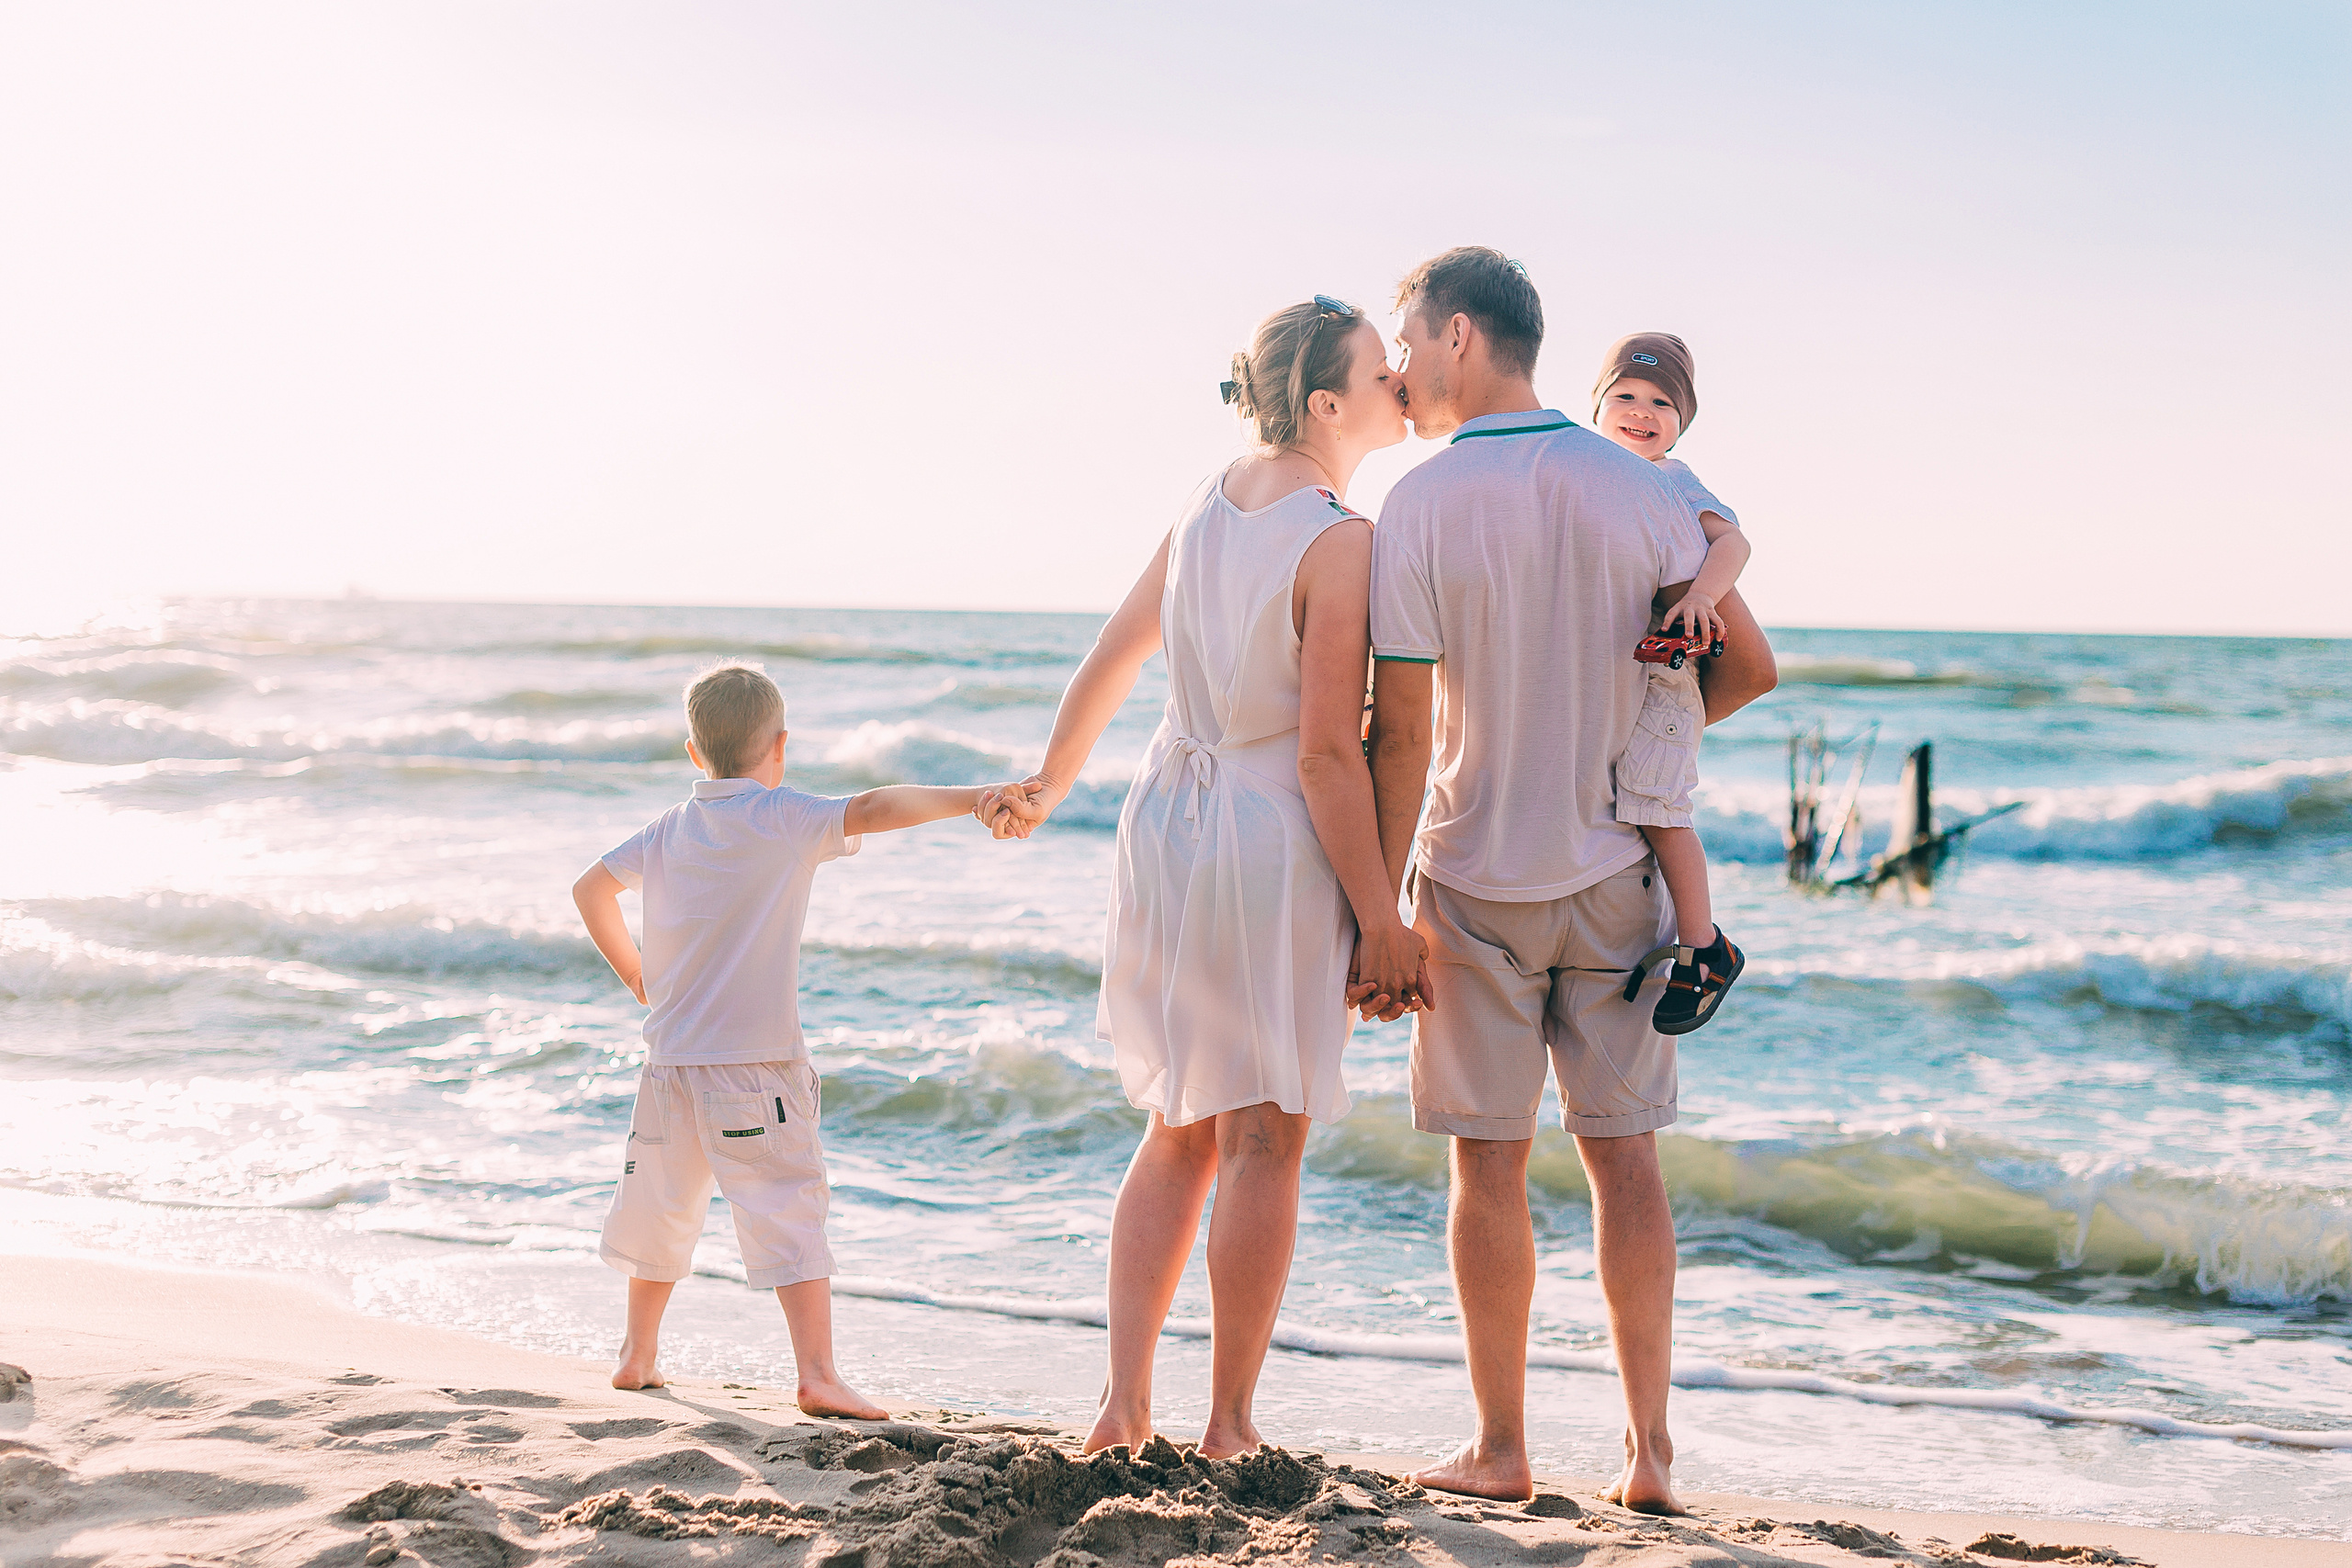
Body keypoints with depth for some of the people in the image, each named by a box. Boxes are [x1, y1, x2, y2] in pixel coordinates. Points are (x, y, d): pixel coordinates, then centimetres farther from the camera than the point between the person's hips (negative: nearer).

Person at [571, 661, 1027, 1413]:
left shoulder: (667, 831, 11)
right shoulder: (782, 820, -9)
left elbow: (590, 889, 21)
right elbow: (872, 810, -22)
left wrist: (638, 977, 28)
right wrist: (972, 799, -28)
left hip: (670, 1060, 6)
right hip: (754, 1067, -6)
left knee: (661, 1204, 20)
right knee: (789, 1211, -7)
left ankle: (637, 1355, 33)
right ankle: (818, 1373, -15)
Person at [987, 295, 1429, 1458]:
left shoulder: (1209, 503, 7)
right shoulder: (1340, 543, -16)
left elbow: (1111, 656, 17)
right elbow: (1326, 756, -18)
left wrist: (1050, 783, 32)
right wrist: (1380, 920, -13)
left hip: (1168, 826, 7)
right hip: (1278, 841, -7)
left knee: (1179, 1133, 15)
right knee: (1263, 1144, 2)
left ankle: (1124, 1403, 13)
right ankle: (1227, 1426, 8)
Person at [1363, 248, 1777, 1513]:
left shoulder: (1421, 506, -12)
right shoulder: (1641, 493, -1)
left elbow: (1399, 729, -13)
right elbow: (1749, 665, 3)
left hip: (1476, 877, -3)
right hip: (1615, 874, 3)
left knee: (1490, 1167, 6)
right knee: (1624, 1158, 8)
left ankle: (1499, 1448, 11)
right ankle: (1648, 1448, 8)